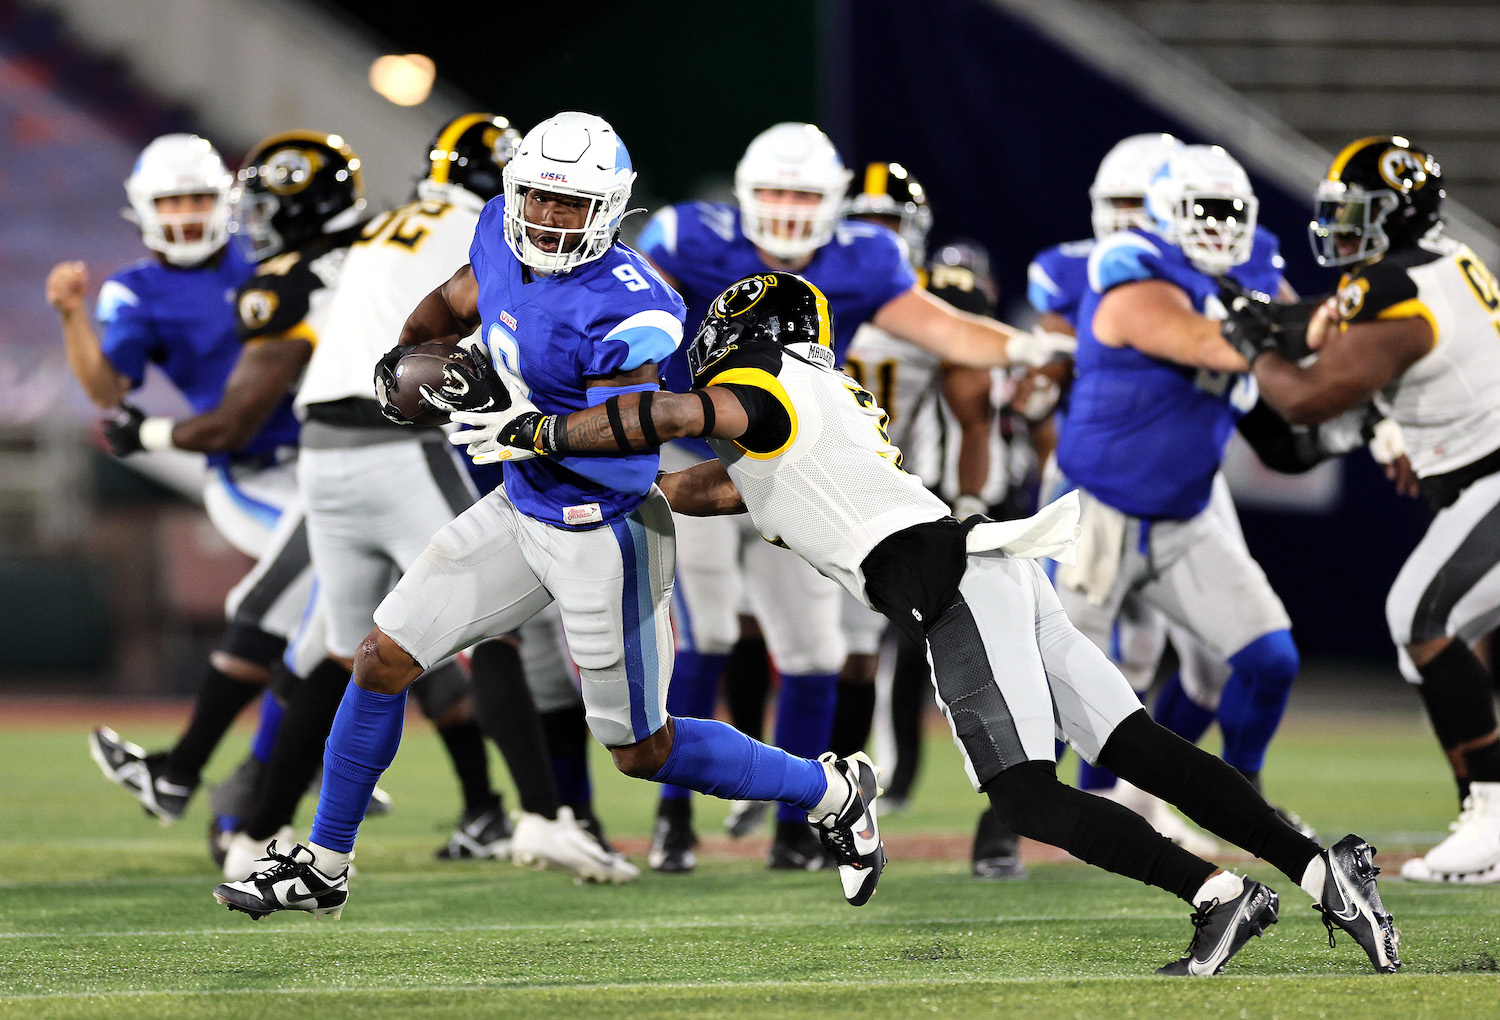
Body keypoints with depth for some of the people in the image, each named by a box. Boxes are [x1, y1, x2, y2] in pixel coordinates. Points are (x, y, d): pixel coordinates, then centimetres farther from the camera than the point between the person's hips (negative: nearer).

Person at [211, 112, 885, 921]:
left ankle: (833, 792, 27)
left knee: (640, 751, 6)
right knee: (382, 662, 5)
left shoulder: (623, 312, -28)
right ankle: (322, 870, 19)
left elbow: (629, 453, -28)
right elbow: (454, 305, 18)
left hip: (605, 535, -7)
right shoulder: (504, 234, -4)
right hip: (524, 512, 7)